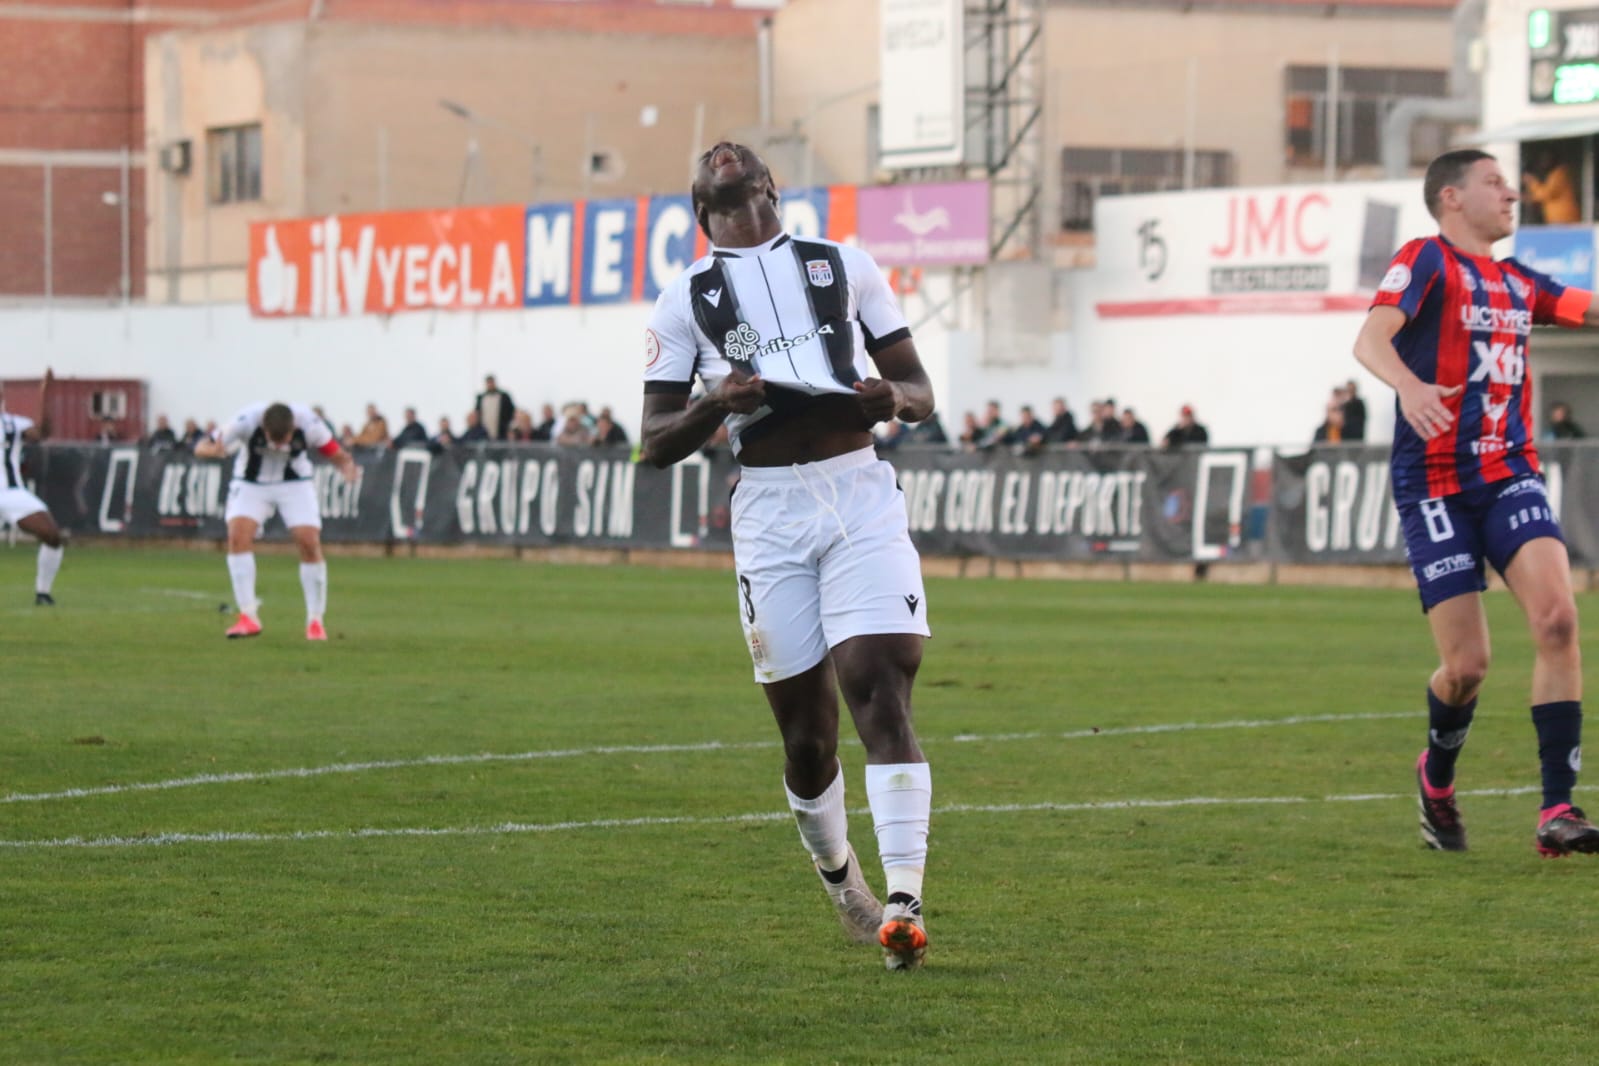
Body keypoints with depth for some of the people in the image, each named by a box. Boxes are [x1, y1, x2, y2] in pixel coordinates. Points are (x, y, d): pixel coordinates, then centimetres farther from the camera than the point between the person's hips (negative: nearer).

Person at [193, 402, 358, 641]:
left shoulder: (309, 424, -25)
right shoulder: (246, 421, -28)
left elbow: (334, 452, -10)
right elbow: (201, 448, -24)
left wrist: (346, 466, -33)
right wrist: (214, 451, -48)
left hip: (295, 484, 0)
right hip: (251, 484, 0)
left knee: (310, 541, -16)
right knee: (238, 534, -23)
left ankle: (315, 620, -1)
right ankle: (248, 617, -19)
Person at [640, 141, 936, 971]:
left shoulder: (845, 266, 16)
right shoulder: (685, 301, 13)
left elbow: (920, 389, 18)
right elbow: (655, 444, 8)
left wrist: (893, 399, -6)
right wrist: (716, 405, -12)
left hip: (863, 499, 0)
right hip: (769, 512, 0)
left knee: (881, 697, -16)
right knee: (806, 732, 3)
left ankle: (903, 903, -23)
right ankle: (840, 881, 29)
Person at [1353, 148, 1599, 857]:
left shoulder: (1518, 283, 17)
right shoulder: (1427, 260, -3)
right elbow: (1371, 338, -18)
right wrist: (1409, 386, -37)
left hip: (1510, 477, 5)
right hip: (1434, 483, -5)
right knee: (1467, 665, -7)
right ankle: (1436, 776, 27)